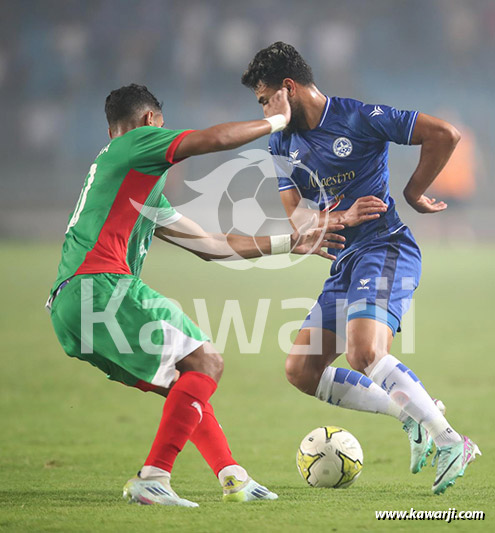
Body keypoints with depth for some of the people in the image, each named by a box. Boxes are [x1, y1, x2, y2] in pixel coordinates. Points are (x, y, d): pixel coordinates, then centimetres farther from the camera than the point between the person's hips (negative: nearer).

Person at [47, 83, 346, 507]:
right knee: (205, 362, -7)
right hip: (102, 285, -10)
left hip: (70, 311, 10)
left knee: (182, 384, 18)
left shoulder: (146, 195, 33)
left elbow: (211, 246, 34)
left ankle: (233, 477, 14)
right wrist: (275, 121, 9)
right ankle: (152, 480, -17)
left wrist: (288, 244, 35)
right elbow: (215, 139, -9)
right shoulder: (140, 140, 7)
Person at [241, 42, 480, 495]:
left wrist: (413, 194, -3)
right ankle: (412, 415, 8)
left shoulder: (359, 118, -10)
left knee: (364, 354, -29)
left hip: (387, 248, -9)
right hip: (345, 261, 9)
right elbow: (296, 219, 5)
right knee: (301, 371, 4)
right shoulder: (283, 144, 11)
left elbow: (444, 134, -12)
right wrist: (343, 218, -14)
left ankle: (451, 442, -23)